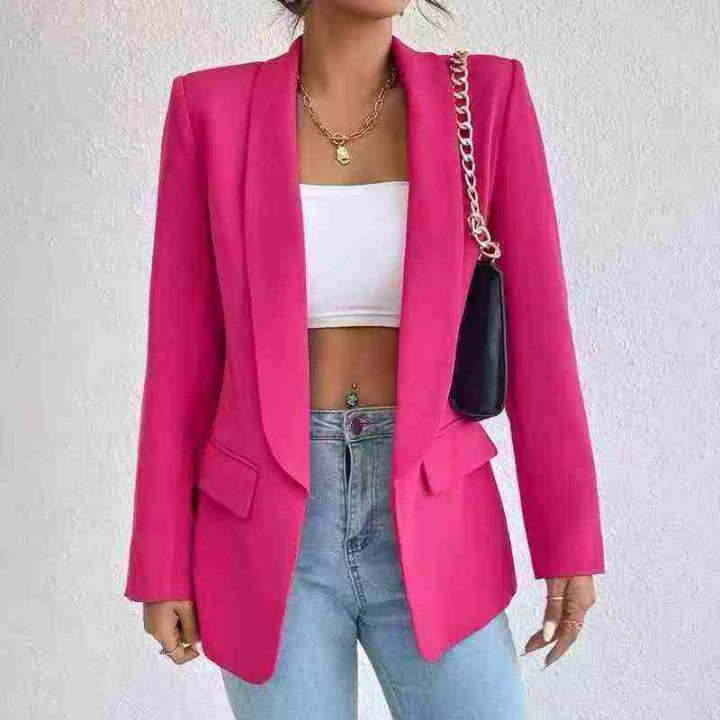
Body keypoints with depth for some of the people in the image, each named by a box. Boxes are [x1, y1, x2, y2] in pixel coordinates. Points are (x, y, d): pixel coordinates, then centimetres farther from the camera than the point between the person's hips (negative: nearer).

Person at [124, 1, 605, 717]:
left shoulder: (488, 95, -2)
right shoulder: (212, 109, -3)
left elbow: (533, 330, -1)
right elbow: (182, 351, -1)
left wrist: (570, 542, -1)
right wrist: (163, 568, 0)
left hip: (429, 525, 1)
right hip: (268, 526, 0)